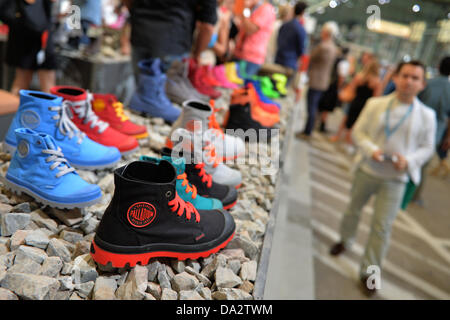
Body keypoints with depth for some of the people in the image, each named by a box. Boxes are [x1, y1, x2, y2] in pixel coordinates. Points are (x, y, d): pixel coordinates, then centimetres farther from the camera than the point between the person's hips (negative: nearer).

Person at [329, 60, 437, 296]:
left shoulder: (427, 115, -4)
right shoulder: (375, 104, -4)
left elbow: (427, 148, 2)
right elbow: (358, 131, -2)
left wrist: (409, 160, -17)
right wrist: (371, 149, -19)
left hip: (395, 179, -1)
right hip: (366, 170, 1)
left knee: (382, 226, 1)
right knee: (353, 210, 20)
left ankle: (368, 271, 17)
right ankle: (345, 241, 48)